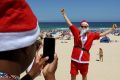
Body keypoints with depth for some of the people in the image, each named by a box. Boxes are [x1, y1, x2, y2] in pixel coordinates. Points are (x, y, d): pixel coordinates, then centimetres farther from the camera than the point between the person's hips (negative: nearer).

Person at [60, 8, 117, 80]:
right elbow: (69, 23, 0)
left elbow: (101, 34, 3)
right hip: (75, 59, 0)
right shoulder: (77, 32, -2)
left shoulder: (91, 35, -1)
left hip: (84, 59, 1)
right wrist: (64, 14, 1)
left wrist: (112, 29, 1)